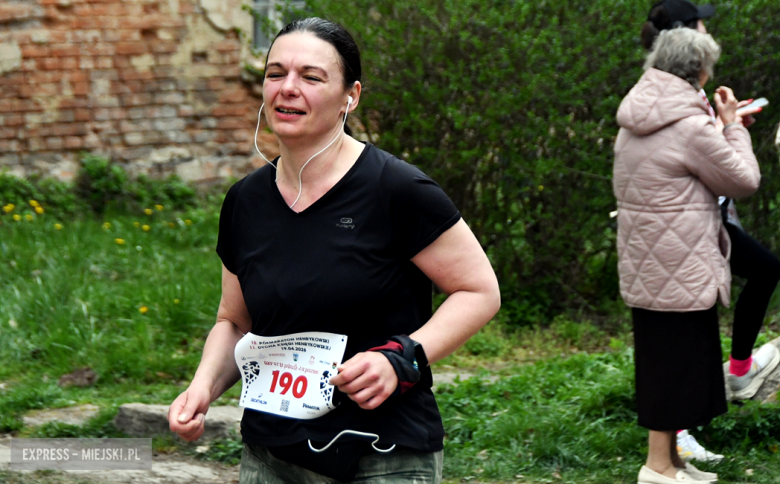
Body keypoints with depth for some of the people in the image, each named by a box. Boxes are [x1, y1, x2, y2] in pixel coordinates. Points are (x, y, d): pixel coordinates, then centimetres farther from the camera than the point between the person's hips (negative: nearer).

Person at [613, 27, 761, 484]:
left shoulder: (635, 121, 8)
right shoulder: (690, 126, -19)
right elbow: (744, 180, -10)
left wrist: (719, 124, 16)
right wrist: (733, 124, 1)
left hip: (646, 265, 9)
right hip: (680, 267, -9)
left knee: (661, 357, 15)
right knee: (679, 357, 0)